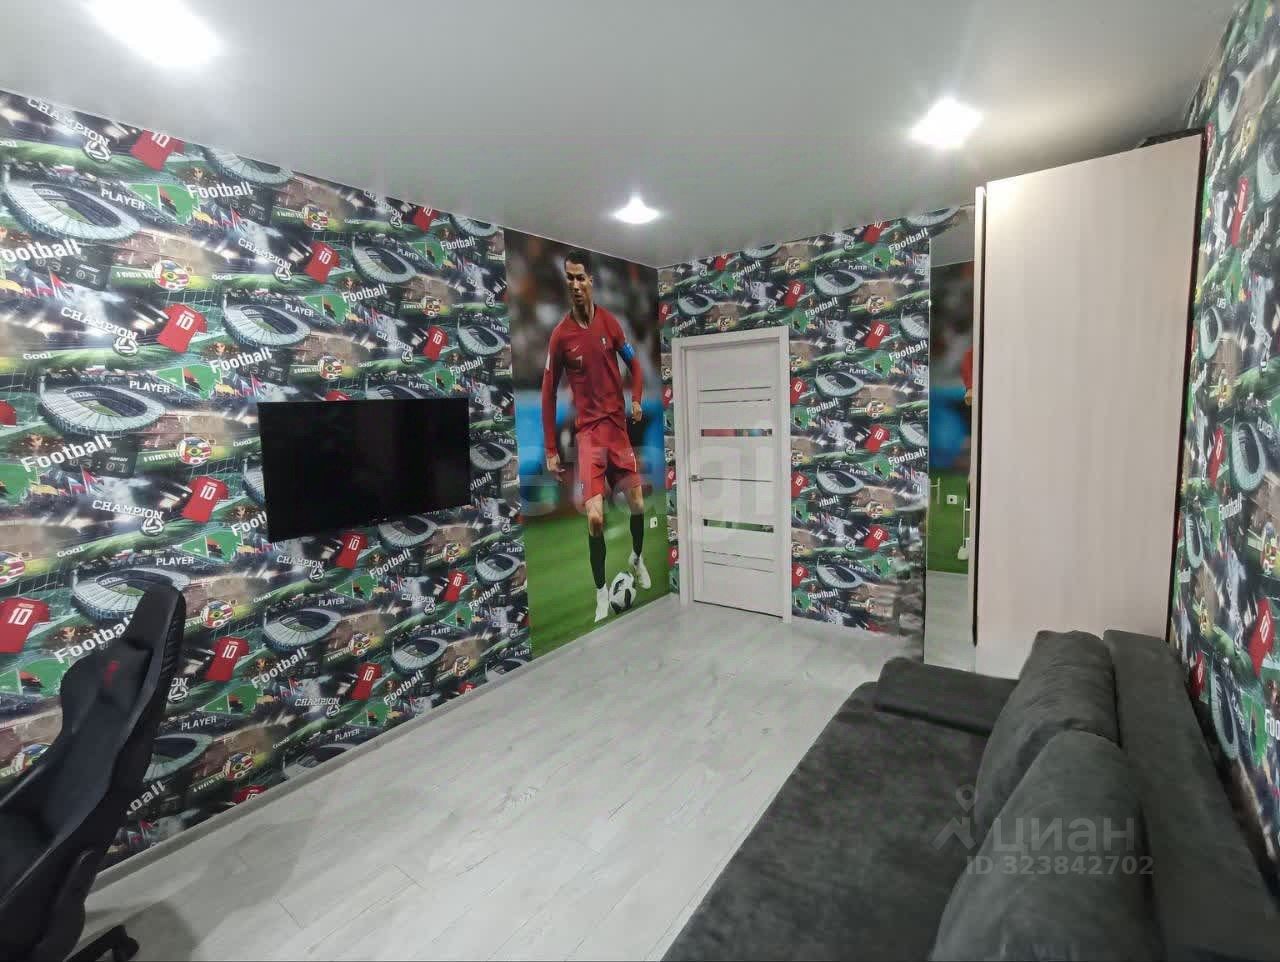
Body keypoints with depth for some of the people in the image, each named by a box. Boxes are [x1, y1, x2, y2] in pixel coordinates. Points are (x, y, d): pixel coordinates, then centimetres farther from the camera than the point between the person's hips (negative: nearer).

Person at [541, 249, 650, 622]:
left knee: (638, 504, 9)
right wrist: (550, 451, -4)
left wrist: (636, 400, -4)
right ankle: (601, 591, 6)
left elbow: (634, 363, 15)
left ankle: (637, 558, 39)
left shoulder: (610, 322, 2)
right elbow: (548, 393, -2)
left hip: (618, 424, 3)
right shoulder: (560, 335, -7)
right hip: (588, 429, -3)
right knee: (594, 516, -14)